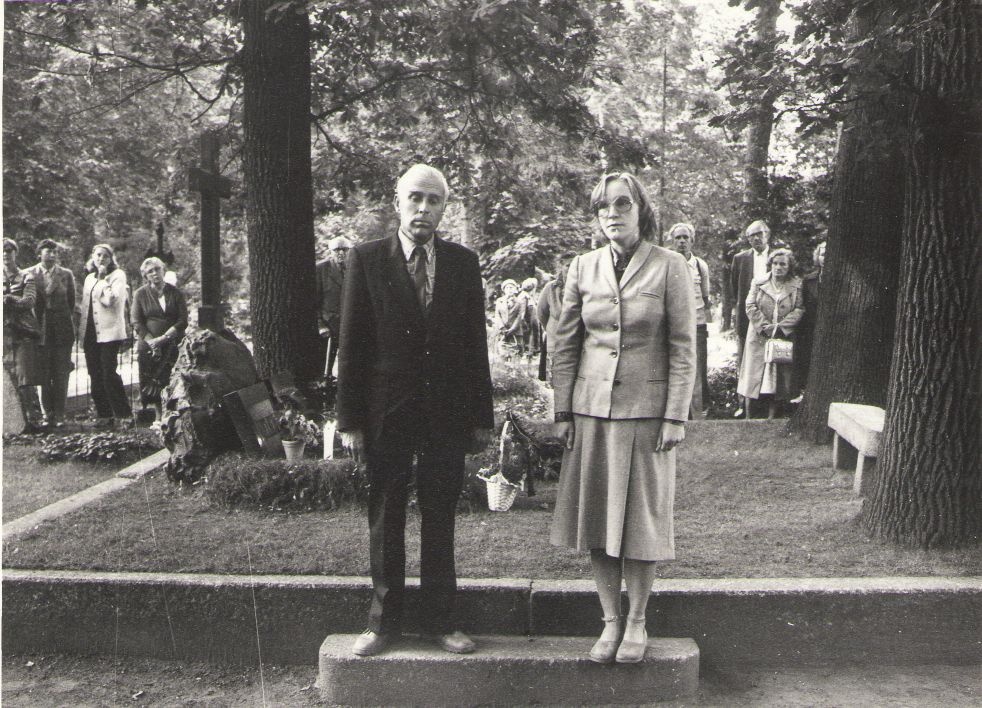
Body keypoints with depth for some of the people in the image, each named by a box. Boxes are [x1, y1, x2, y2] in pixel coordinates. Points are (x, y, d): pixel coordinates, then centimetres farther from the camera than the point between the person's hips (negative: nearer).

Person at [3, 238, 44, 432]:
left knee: (26, 380, -12)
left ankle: (34, 421, -11)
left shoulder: (26, 276, 7)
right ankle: (29, 421, 4)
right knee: (16, 382, 0)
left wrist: (10, 299, -25)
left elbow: (30, 300, -7)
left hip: (24, 333, -3)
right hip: (6, 334, 3)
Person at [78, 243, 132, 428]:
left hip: (109, 333, -7)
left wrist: (103, 279, -11)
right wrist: (81, 330, 16)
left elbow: (110, 300, -16)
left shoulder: (117, 275, -1)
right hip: (91, 334, 7)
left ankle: (124, 414, -7)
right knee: (95, 376, 5)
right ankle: (104, 415, 11)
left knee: (109, 373, -13)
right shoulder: (89, 278, 18)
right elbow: (85, 306, 22)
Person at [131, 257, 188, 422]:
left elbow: (183, 321, 0)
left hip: (172, 345, -1)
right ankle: (159, 416, 6)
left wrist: (163, 338, -12)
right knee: (151, 382, -3)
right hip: (148, 346, 1)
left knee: (172, 382, -9)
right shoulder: (140, 294, 7)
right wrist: (151, 341, -12)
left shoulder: (176, 293, 6)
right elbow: (136, 322, 2)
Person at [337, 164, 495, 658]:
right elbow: (352, 344, -2)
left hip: (447, 412, 2)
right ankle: (383, 621, 22)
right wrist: (349, 418, -6)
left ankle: (439, 620, 22)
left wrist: (482, 414, 4)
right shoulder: (366, 260, -1)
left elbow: (476, 341, 7)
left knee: (440, 519, 9)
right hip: (387, 412, -1)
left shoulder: (463, 263, 5)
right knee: (385, 520, 9)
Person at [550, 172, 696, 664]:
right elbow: (565, 344, 8)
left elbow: (684, 347, -3)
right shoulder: (582, 268, 6)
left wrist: (676, 416, -8)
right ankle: (610, 619, 19)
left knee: (640, 518, 4)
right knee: (596, 516, 6)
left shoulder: (669, 267, -3)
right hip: (591, 406, 3)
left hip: (646, 408, -3)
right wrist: (562, 411, 4)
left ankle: (636, 621, 19)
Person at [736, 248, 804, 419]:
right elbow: (750, 307, -1)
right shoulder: (758, 283, 5)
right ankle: (748, 416, 5)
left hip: (784, 339, 0)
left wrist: (780, 326, -14)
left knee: (777, 378, 2)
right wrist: (765, 326, -11)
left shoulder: (796, 286, 4)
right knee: (753, 376, 0)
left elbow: (799, 310, -3)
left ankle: (771, 416, 8)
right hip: (759, 338, 0)